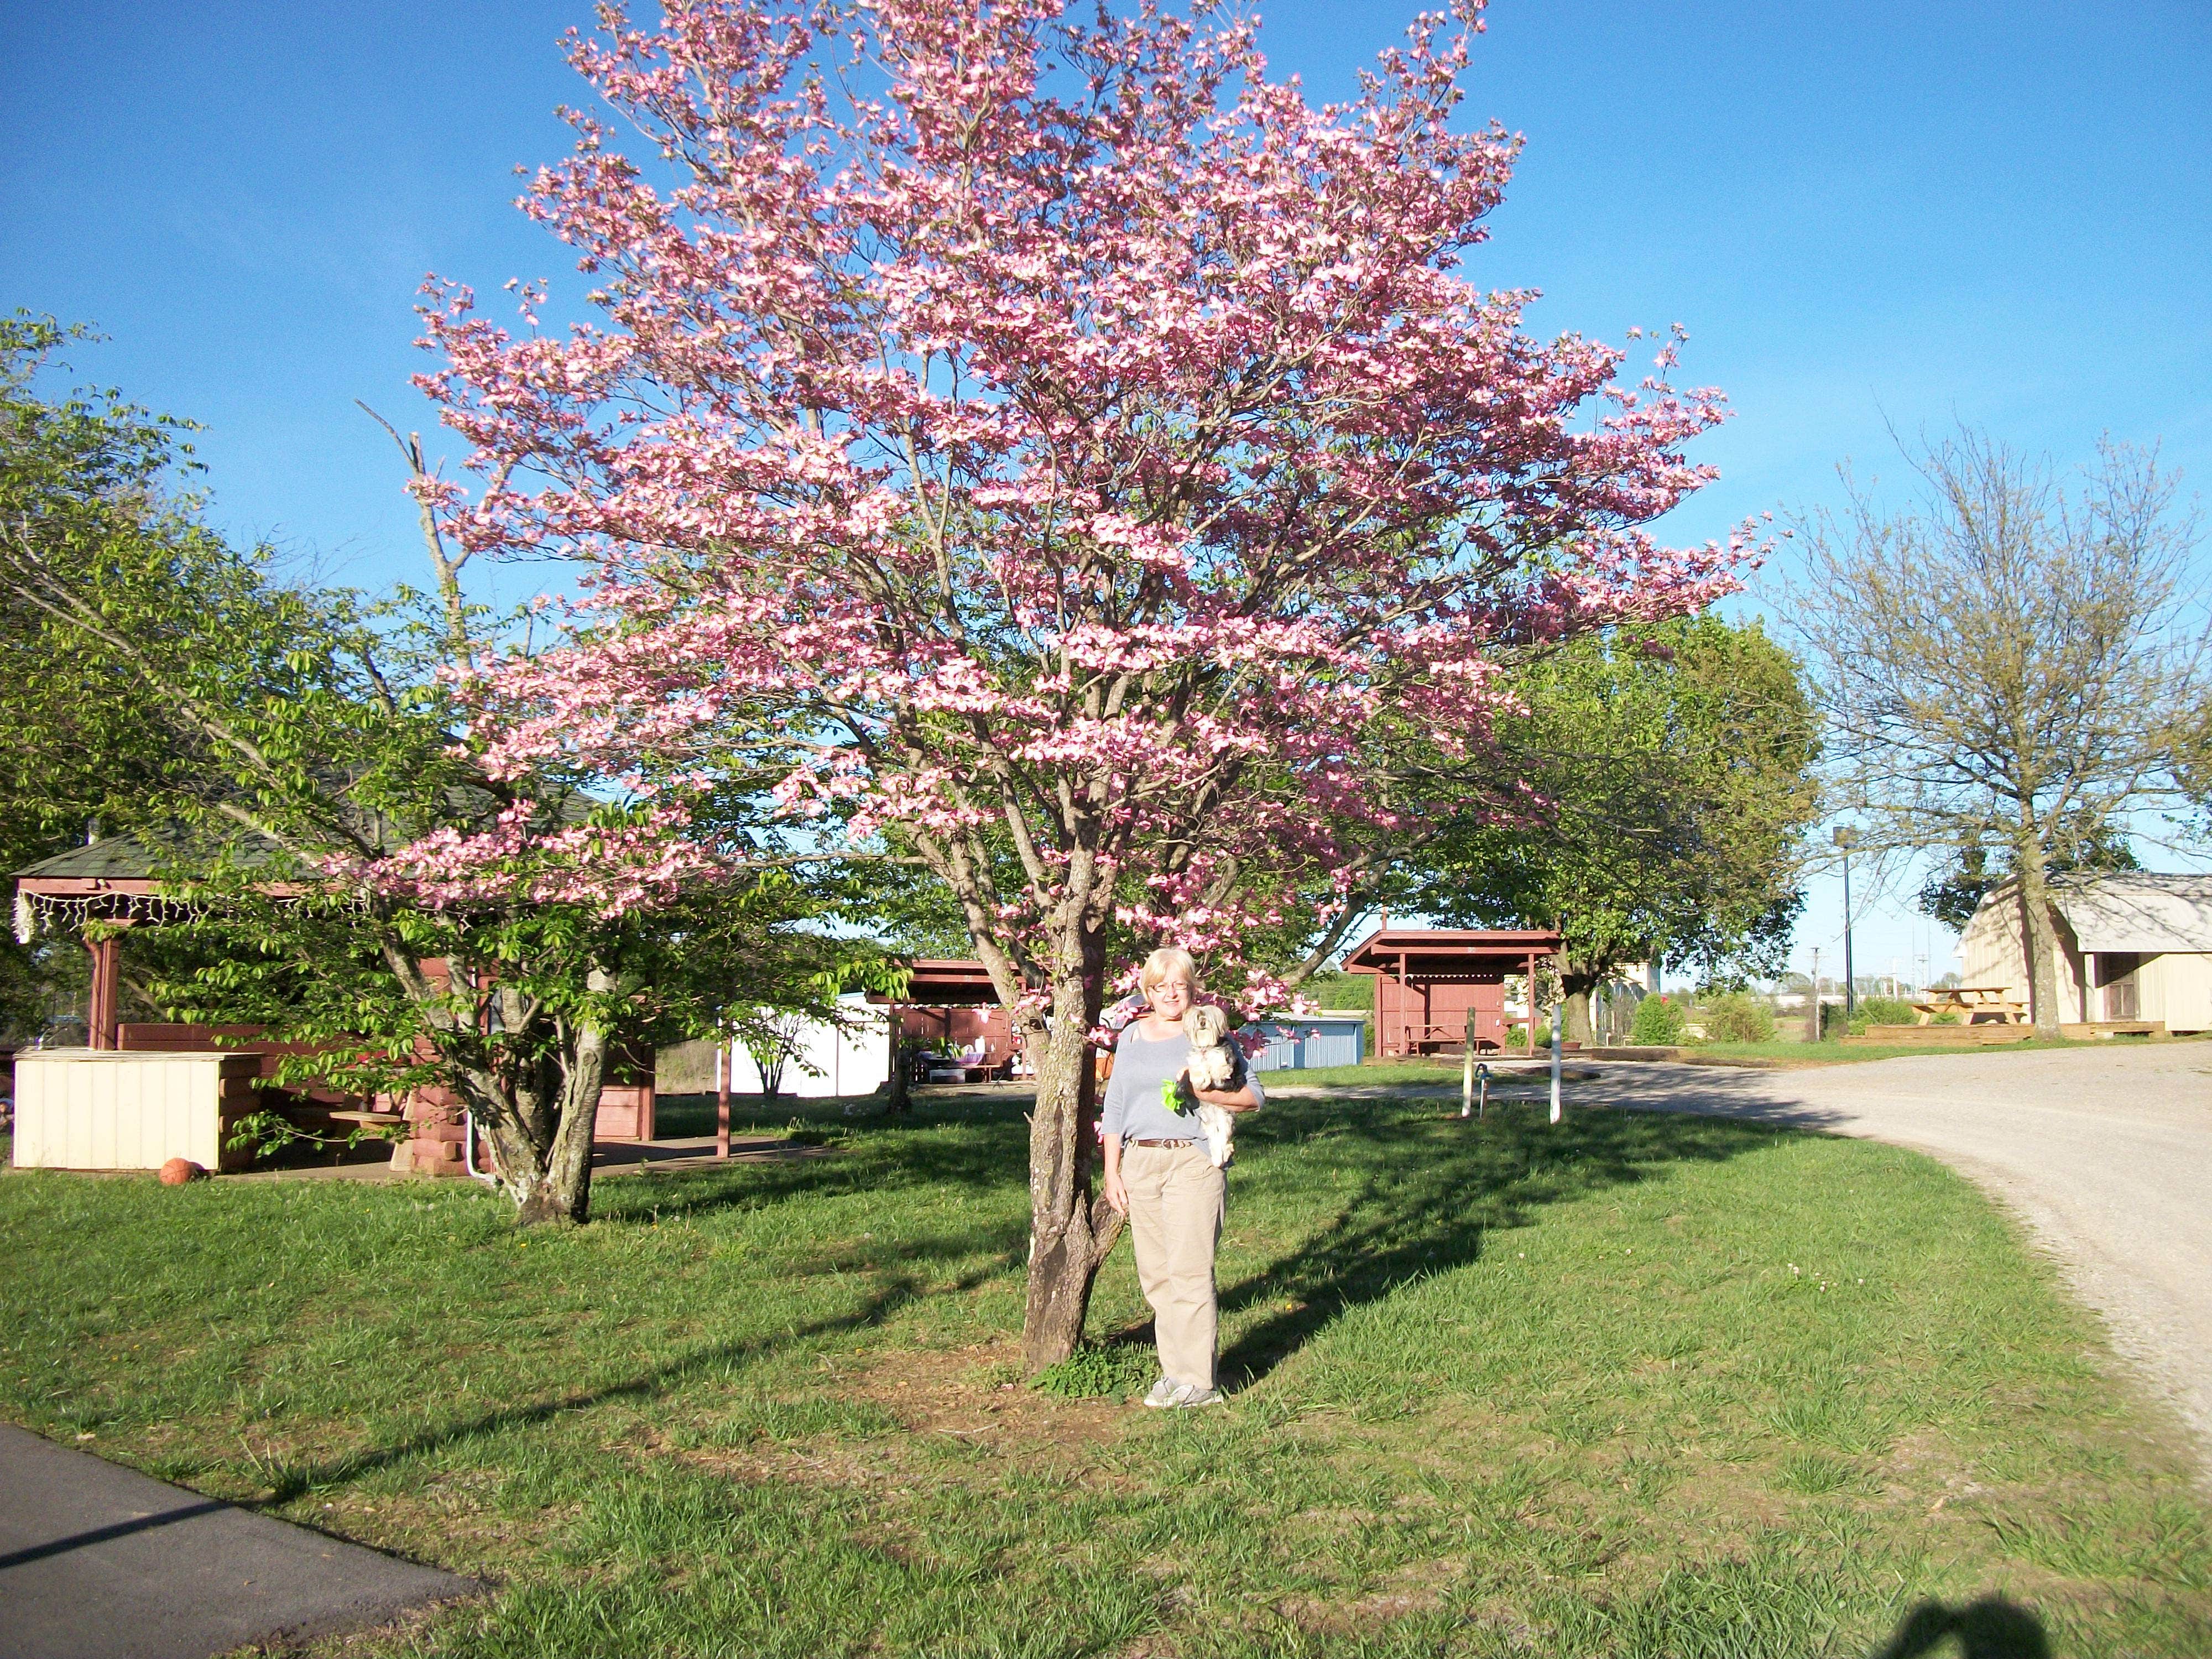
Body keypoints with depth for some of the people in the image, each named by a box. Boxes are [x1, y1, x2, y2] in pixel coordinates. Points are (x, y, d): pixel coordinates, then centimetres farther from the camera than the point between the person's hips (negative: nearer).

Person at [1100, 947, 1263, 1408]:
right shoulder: (1131, 1038, 14)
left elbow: (1253, 1096, 0)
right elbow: (1115, 1108, 17)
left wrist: (1205, 1092, -16)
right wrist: (1112, 1172, 10)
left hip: (1192, 1159, -4)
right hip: (1140, 1162, 5)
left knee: (1189, 1270, -8)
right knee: (1154, 1274, 5)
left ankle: (1198, 1381, -3)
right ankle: (1173, 1370, 14)